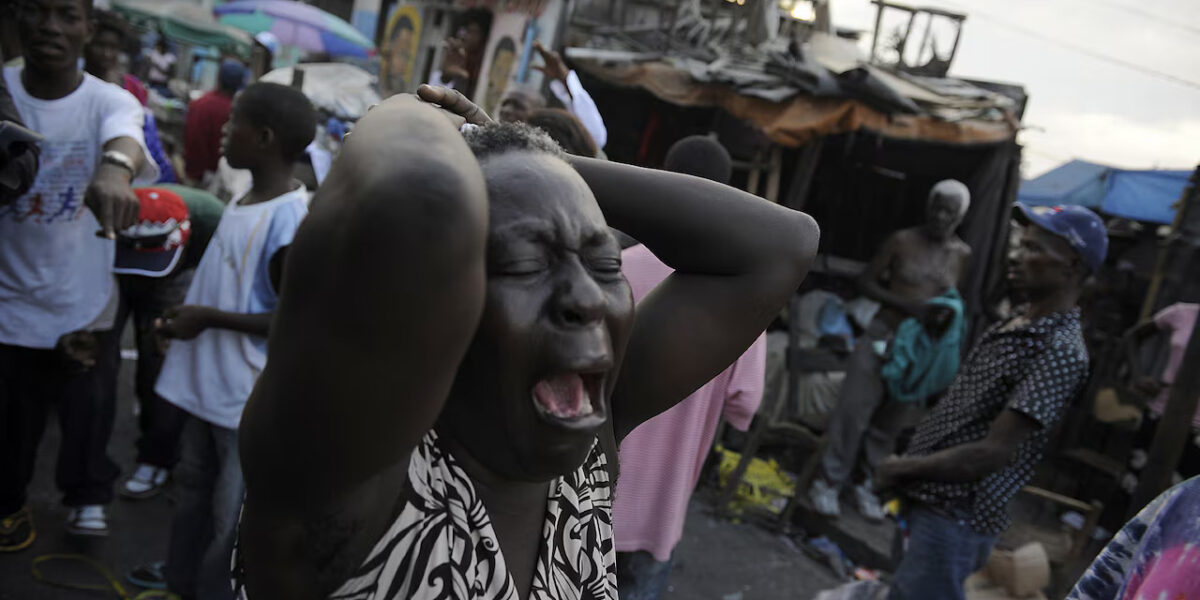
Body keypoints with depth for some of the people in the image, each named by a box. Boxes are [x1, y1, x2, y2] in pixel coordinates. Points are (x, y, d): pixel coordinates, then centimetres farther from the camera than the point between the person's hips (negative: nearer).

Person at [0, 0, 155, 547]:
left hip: (84, 299, -1)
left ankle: (86, 494, 41)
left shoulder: (110, 100, -14)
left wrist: (115, 168, -60)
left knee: (87, 411, 14)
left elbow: (123, 136, -37)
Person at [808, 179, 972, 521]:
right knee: (853, 410, -6)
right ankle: (829, 480, 6)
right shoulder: (902, 241, -6)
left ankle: (867, 483, 26)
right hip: (882, 335, -3)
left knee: (892, 421, 11)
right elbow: (866, 282, -4)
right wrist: (905, 305, -17)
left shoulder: (962, 255, 3)